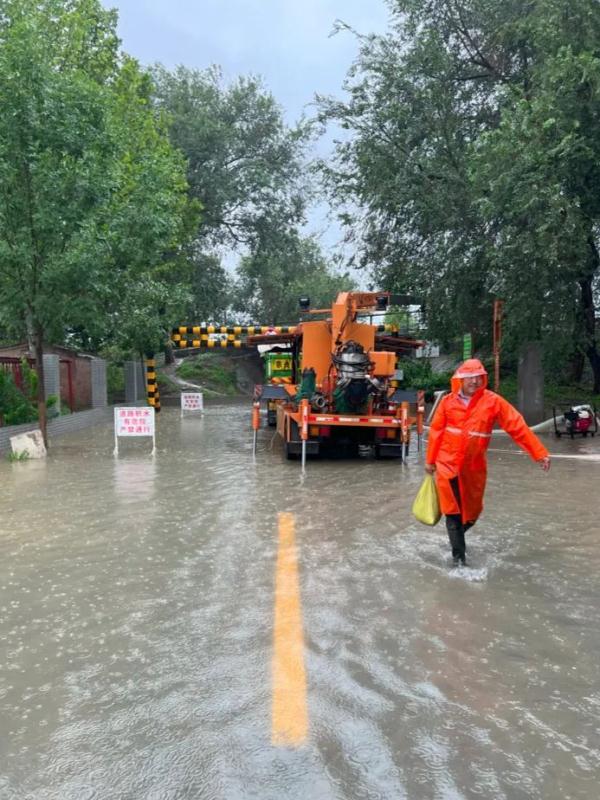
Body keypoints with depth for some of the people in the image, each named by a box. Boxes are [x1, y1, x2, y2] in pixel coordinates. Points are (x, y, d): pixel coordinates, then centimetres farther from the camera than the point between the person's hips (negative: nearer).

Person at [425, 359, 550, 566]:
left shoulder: (493, 401, -8)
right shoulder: (448, 401, -5)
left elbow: (518, 427, -9)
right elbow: (436, 431, 2)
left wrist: (540, 453, -13)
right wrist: (430, 460, 8)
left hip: (474, 467, 1)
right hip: (447, 464, -1)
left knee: (472, 511, 15)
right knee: (453, 511, 2)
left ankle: (458, 536, 44)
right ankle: (458, 554, 15)